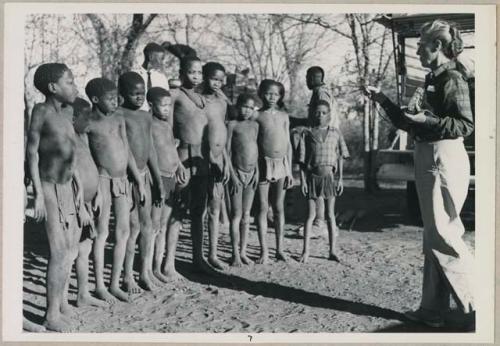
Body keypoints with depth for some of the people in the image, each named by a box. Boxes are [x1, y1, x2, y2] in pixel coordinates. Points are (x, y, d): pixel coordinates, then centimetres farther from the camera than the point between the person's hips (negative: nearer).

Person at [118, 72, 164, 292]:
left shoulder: (146, 117, 13)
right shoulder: (118, 115, -9)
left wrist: (158, 180, 14)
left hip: (145, 174, 7)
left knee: (147, 224, 9)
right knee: (133, 226, -3)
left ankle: (146, 272, 19)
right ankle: (128, 276, 10)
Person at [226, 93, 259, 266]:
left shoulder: (255, 125, 10)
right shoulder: (232, 125, -3)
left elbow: (256, 149, 12)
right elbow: (227, 151, -6)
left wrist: (257, 172, 4)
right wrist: (232, 174, -11)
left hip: (252, 173, 5)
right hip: (237, 173, -5)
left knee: (246, 215, 9)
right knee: (236, 215, -1)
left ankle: (243, 252, 17)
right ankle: (235, 254, 6)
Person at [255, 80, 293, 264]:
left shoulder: (284, 116, 8)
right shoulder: (257, 116, -1)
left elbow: (288, 144, 10)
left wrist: (289, 170, 6)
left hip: (281, 164, 3)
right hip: (264, 164, -3)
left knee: (279, 208, 7)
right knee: (263, 208, 1)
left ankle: (280, 249, 15)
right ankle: (264, 250, 8)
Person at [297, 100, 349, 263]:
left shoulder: (335, 133, 6)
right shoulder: (307, 133, 2)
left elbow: (340, 158, 7)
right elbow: (302, 159, 1)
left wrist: (340, 179, 1)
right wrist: (302, 179, -5)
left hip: (329, 175, 1)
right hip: (312, 176, -1)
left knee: (330, 215, 5)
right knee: (310, 215, 2)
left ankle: (332, 251, 12)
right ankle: (305, 251, 8)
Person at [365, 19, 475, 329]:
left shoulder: (452, 78, -9)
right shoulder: (434, 79, 18)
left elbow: (467, 125, -18)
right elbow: (411, 124, 23)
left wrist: (427, 120, -22)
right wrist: (383, 100, 21)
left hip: (444, 159, -10)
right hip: (428, 159, 10)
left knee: (442, 236, -8)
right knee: (435, 237, 11)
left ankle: (477, 307, 2)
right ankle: (433, 310, 19)